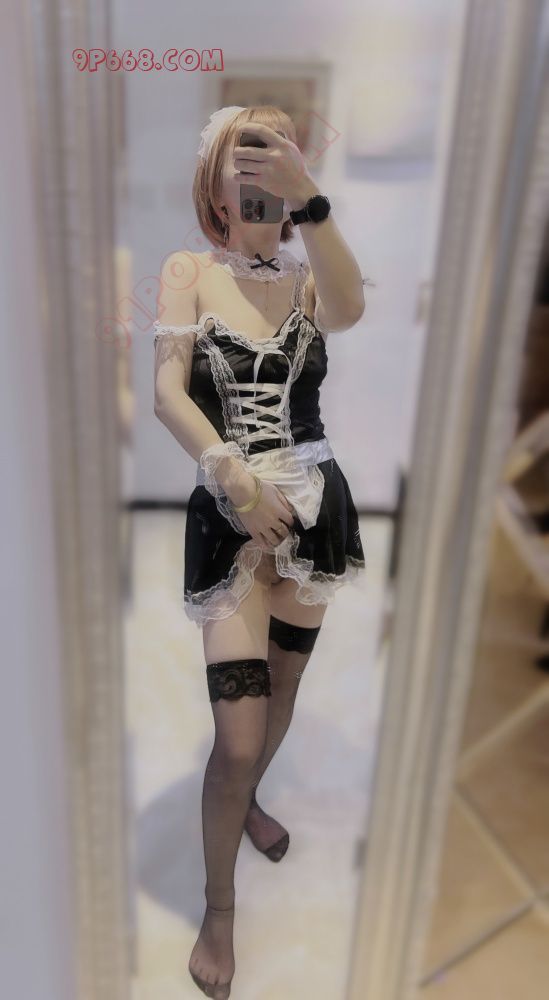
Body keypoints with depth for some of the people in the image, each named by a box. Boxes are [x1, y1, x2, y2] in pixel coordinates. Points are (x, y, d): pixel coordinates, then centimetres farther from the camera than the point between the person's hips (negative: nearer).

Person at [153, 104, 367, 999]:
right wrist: (232, 470, -30)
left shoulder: (309, 280, 4)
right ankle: (219, 907, 21)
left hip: (313, 507, 3)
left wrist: (308, 197, -32)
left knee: (284, 680, 19)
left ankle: (249, 800, 50)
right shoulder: (188, 271, 0)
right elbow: (168, 393, -14)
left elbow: (350, 312, -21)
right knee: (238, 732, -6)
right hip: (228, 516, -3)